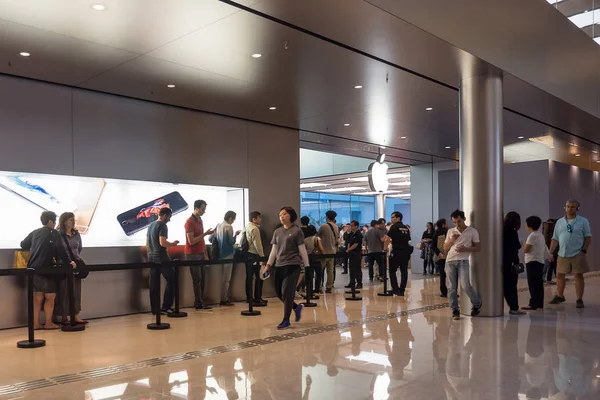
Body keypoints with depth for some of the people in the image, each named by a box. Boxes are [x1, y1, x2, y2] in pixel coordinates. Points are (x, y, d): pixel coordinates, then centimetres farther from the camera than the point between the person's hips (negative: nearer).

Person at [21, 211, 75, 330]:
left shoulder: (35, 233, 11)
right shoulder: (54, 234, -8)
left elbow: (23, 245, 21)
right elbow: (61, 250, -14)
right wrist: (69, 263, -7)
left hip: (33, 269, 7)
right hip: (46, 270, -6)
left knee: (38, 297, 10)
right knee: (50, 296, 2)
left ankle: (36, 323, 11)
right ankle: (48, 323, 3)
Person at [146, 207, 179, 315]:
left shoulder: (151, 226, 17)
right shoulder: (162, 226, -11)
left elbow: (147, 243, 21)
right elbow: (162, 243, -22)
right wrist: (173, 244, -6)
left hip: (151, 258, 9)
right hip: (161, 257, -9)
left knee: (154, 284, 8)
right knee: (171, 280, 0)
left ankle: (155, 309, 10)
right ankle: (166, 307, -2)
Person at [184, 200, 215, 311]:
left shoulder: (200, 220, 13)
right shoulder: (189, 222, -12)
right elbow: (191, 241, -17)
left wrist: (206, 254, 14)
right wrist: (205, 234, -19)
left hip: (201, 254, 8)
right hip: (192, 255, -8)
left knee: (202, 279, 8)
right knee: (197, 279, -4)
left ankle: (200, 302, 14)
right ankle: (198, 303, 2)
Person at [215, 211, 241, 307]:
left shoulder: (219, 226, 8)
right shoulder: (228, 227, -15)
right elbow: (232, 241, -15)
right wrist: (235, 235, 1)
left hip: (221, 254, 8)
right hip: (228, 254, -8)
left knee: (223, 277, 14)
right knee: (226, 278, -1)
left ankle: (225, 298, 19)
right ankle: (224, 299, 2)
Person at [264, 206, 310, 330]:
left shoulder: (297, 231, -3)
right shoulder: (277, 232, 12)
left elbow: (302, 250, -3)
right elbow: (274, 250, 13)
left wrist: (306, 266, -3)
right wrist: (268, 265, 8)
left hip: (292, 265, -6)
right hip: (279, 265, 6)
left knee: (287, 292, -5)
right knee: (279, 291, 7)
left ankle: (286, 321, 6)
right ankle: (296, 307, 30)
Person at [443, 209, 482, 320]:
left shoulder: (472, 231, 2)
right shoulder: (450, 232, 12)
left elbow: (478, 248, 1)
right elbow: (445, 248, 13)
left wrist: (465, 249, -14)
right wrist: (451, 240, -6)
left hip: (463, 261, -3)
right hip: (450, 261, 4)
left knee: (465, 285, -12)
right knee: (452, 287, 2)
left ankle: (477, 304, 13)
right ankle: (455, 310, 9)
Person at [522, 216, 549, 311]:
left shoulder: (533, 236, -15)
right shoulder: (540, 235, 15)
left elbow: (525, 250, -16)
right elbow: (546, 250, 19)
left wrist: (525, 245, 1)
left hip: (532, 262, -9)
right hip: (540, 261, 9)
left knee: (532, 284, -8)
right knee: (538, 283, 11)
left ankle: (533, 304, -8)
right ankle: (539, 303, 15)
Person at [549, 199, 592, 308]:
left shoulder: (583, 221, 2)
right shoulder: (559, 222, 10)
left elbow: (588, 237, 1)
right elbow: (555, 239, 11)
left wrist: (584, 250, -10)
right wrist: (551, 253, 6)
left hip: (577, 254, -3)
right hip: (562, 254, 4)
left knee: (578, 276, 0)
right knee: (560, 275, 10)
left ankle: (579, 300, 6)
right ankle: (559, 296, 27)